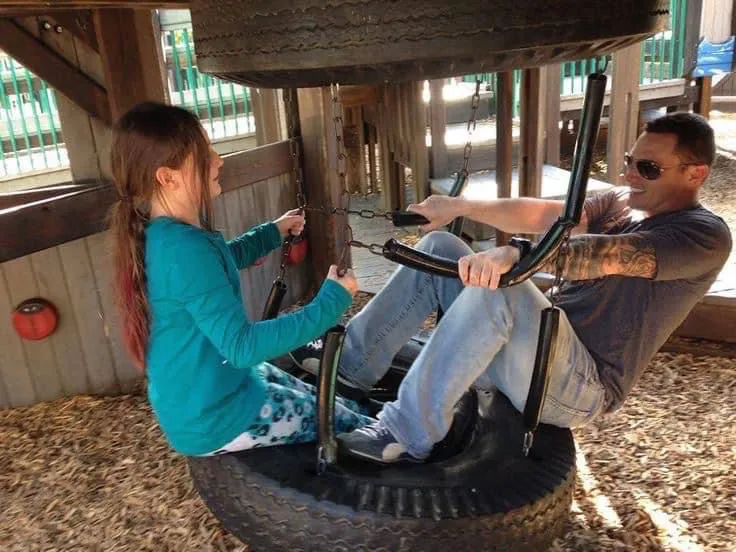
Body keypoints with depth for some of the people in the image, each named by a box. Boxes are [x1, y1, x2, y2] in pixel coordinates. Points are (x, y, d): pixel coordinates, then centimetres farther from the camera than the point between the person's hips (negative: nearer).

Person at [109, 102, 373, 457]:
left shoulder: (159, 235, 1)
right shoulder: (184, 249, -31)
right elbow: (242, 346, -32)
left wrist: (271, 233, 22)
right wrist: (329, 304, -28)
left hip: (201, 397, 9)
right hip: (215, 419, -9)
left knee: (345, 409, 18)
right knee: (358, 429, 2)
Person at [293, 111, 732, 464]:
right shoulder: (622, 202, 14)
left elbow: (607, 256, -30)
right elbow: (543, 214, 2)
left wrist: (516, 255, -45)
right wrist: (461, 205, -9)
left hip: (584, 385, -8)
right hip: (539, 348, 8)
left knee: (497, 285, -36)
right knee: (439, 247, 0)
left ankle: (408, 435, -25)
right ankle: (353, 364, 0)